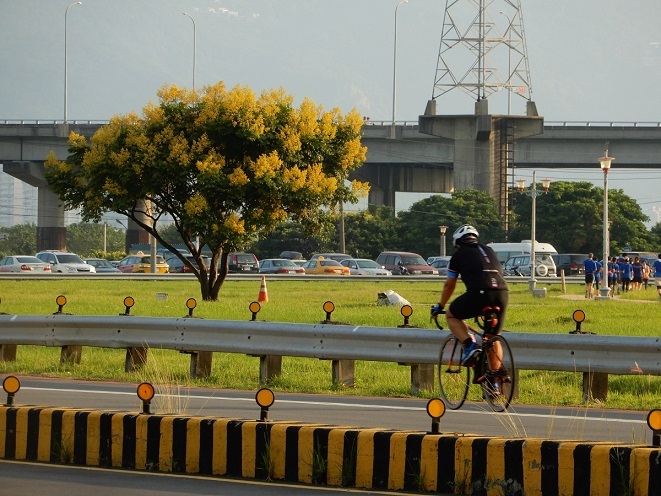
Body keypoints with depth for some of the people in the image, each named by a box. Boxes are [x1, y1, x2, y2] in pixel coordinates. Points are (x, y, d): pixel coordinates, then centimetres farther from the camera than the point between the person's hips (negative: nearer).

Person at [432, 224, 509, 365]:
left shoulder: (459, 254, 18)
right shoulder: (489, 251, 30)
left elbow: (449, 285, 23)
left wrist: (440, 307, 38)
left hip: (479, 293, -5)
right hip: (503, 294, 5)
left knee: (451, 315, 20)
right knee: (494, 337, 21)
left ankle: (469, 345, -2)